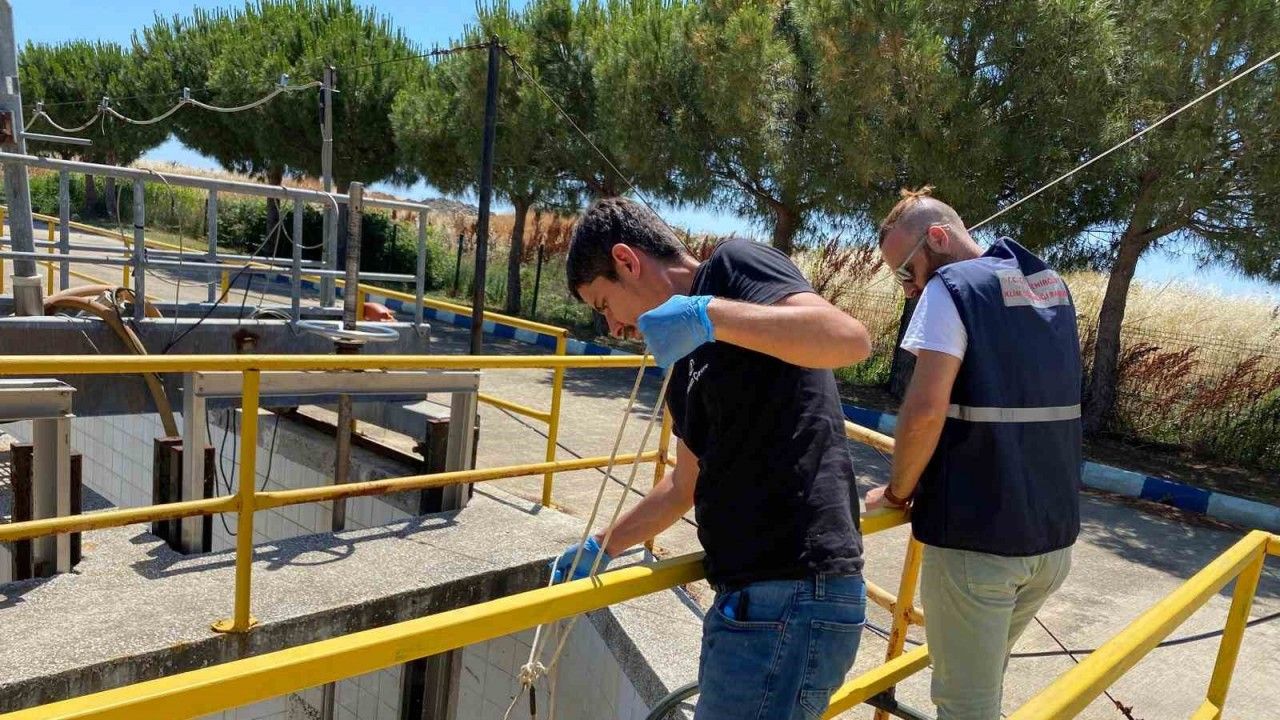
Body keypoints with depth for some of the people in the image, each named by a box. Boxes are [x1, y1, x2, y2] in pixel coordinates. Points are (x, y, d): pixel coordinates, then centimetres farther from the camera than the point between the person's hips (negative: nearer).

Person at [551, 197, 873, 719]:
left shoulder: (733, 264, -5)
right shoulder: (688, 360, 18)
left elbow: (850, 339, -22)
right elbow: (685, 486, 25)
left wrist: (710, 315, -31)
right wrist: (599, 548, 28)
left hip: (793, 596, -9)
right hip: (753, 595, 9)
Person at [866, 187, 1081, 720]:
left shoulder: (952, 287, -12)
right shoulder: (1053, 286, 12)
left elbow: (924, 411, -23)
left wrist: (897, 492, -6)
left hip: (975, 536, -8)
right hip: (1055, 535, 8)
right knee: (987, 677, 25)